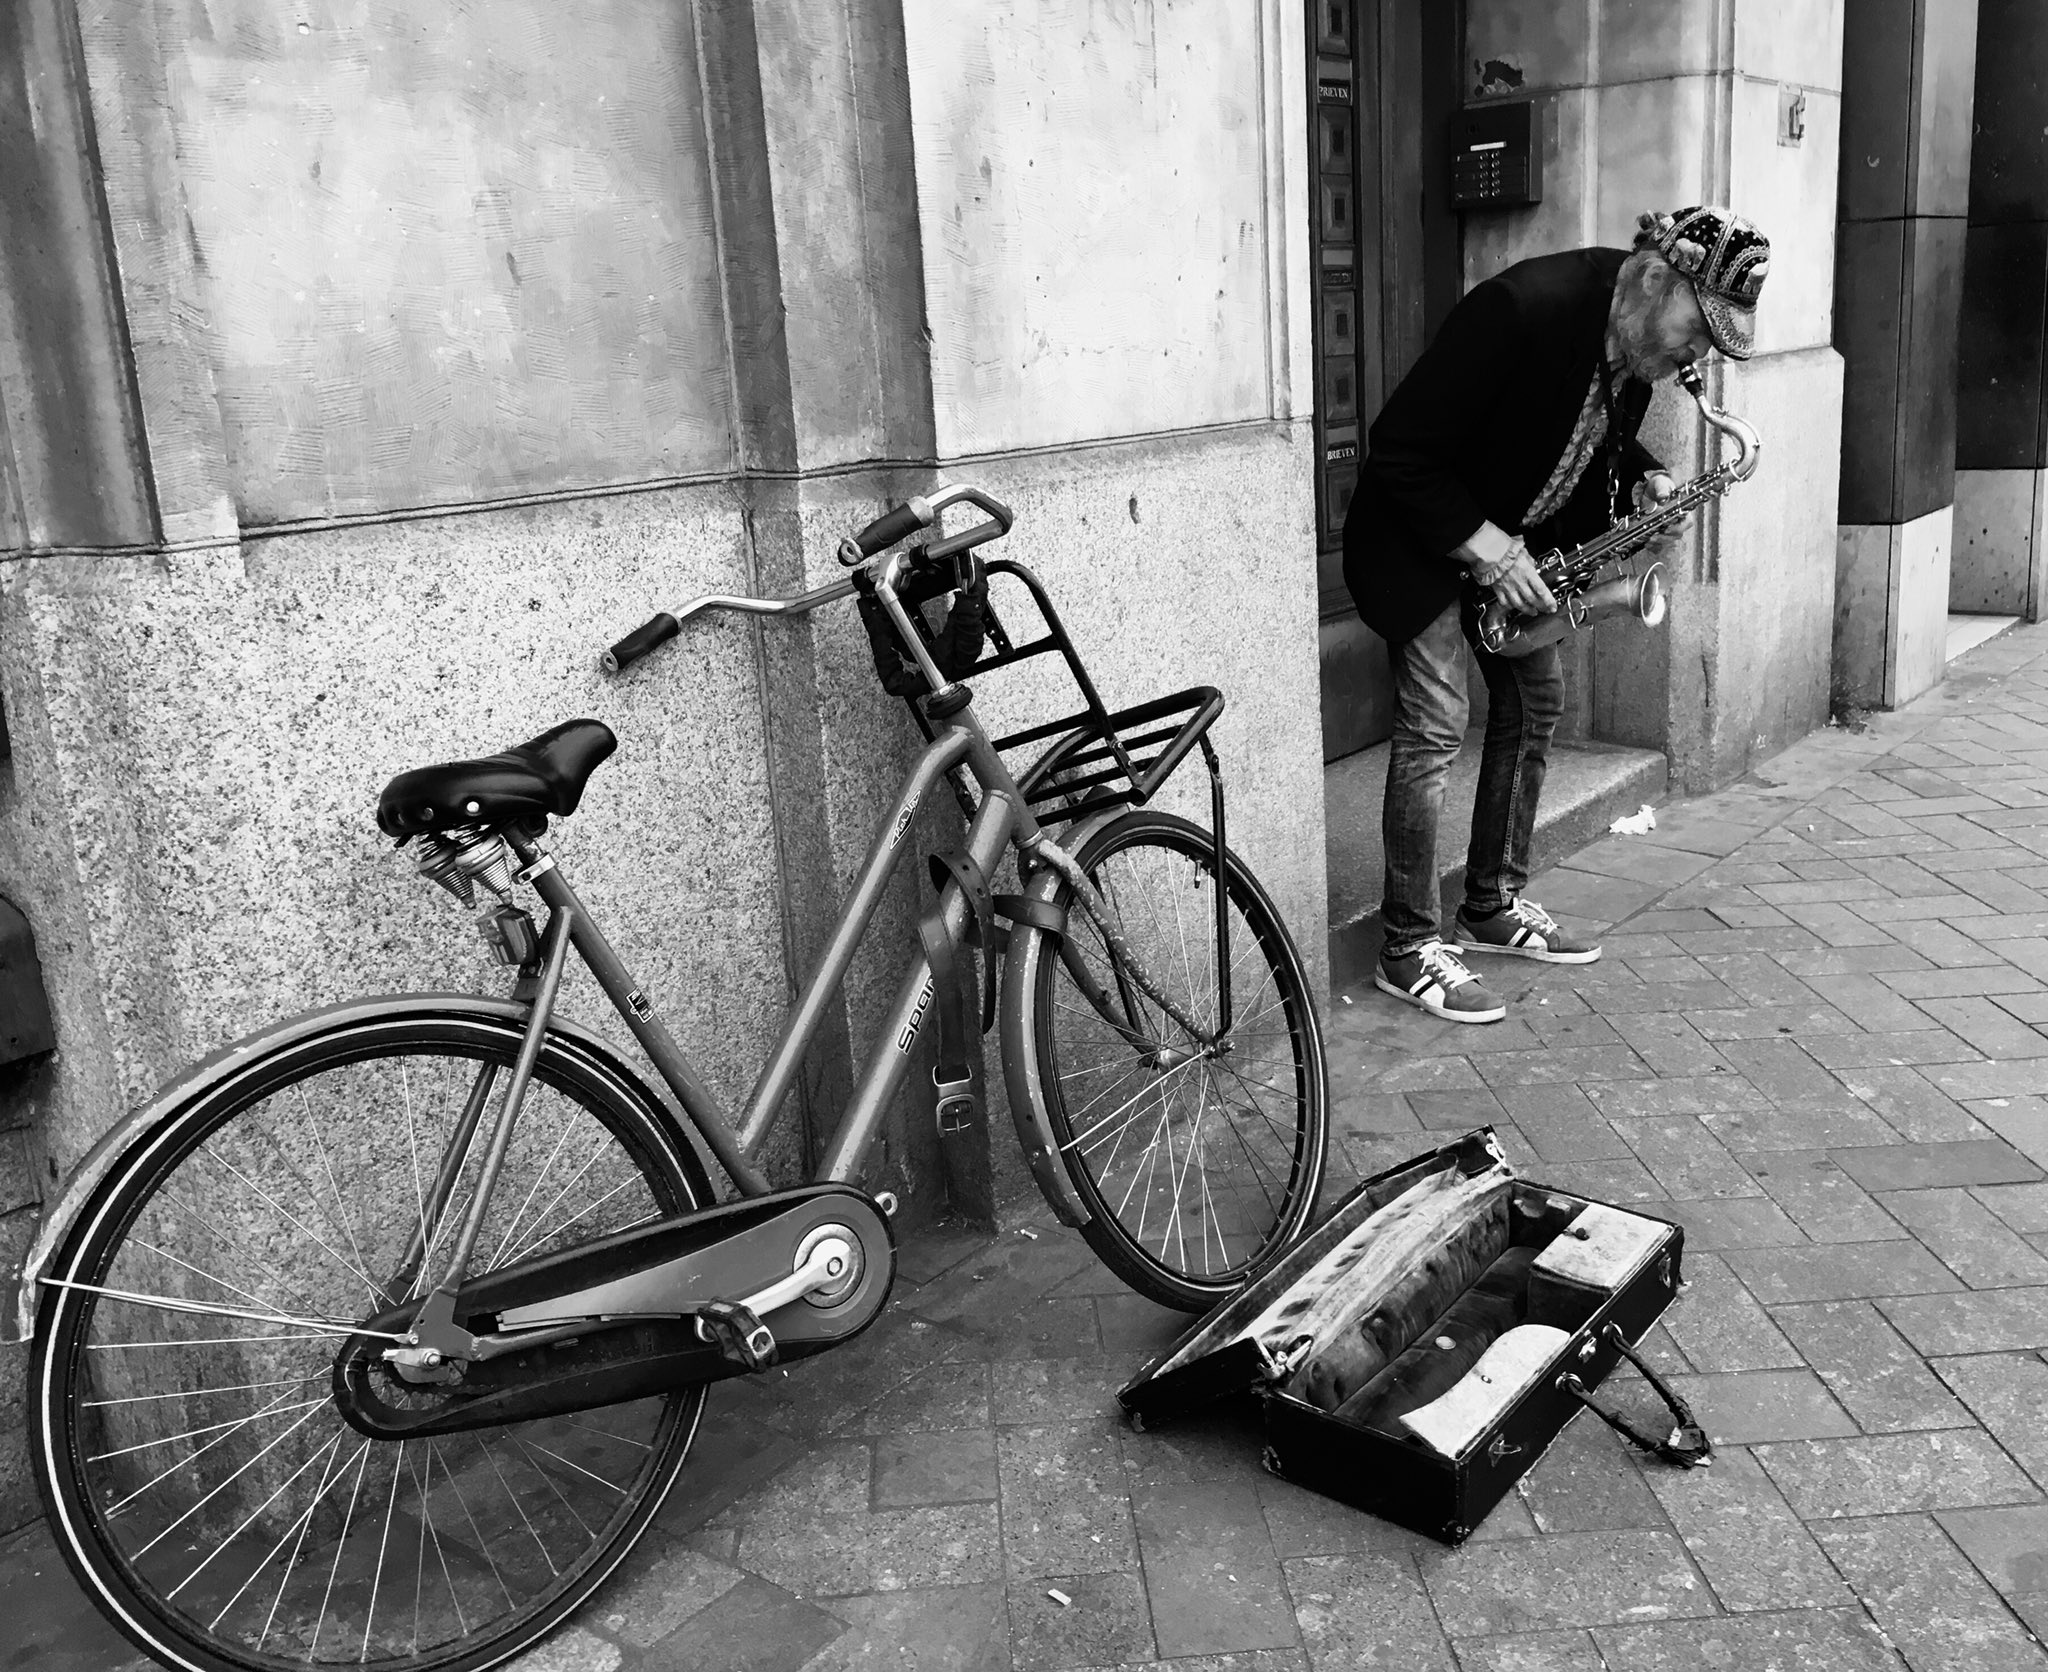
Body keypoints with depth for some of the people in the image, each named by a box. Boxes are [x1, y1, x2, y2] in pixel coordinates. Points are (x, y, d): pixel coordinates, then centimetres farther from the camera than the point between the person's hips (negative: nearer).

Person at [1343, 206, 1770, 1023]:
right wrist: (1482, 547, -27)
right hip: (1422, 532, -8)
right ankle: (1408, 949, -4)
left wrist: (1643, 479, -7)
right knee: (1435, 724, -12)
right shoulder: (1521, 309, -31)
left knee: (1535, 703, 9)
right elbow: (1399, 449, -26)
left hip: (1516, 533, 8)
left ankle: (1492, 907, 23)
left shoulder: (1645, 334, -6)